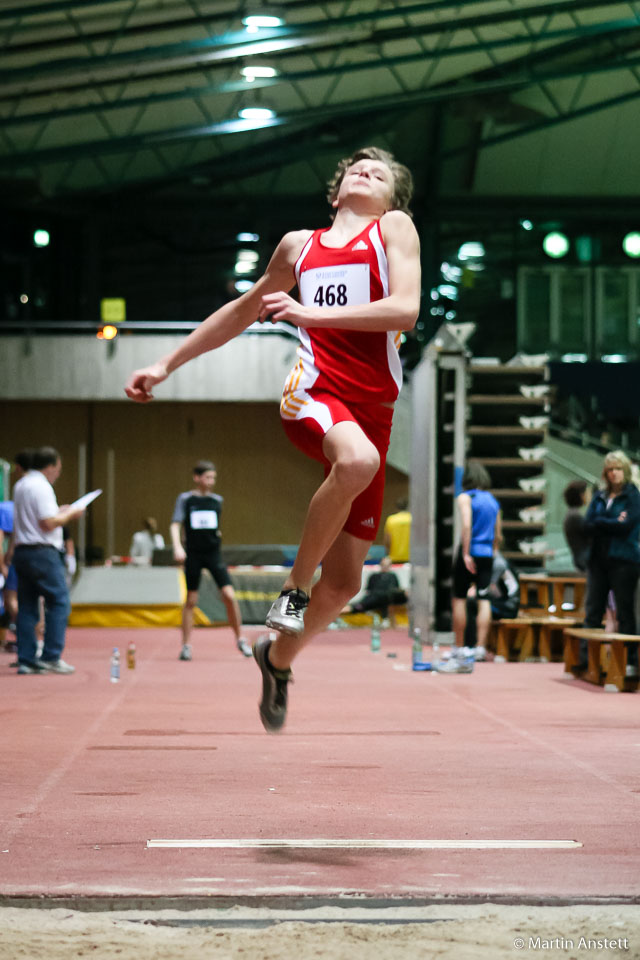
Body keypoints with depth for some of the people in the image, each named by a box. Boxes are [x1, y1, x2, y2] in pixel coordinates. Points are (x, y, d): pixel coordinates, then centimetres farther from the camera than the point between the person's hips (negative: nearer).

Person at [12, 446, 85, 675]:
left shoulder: (20, 486, 16)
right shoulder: (41, 487, -12)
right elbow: (49, 523, -19)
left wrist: (59, 512, 19)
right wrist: (69, 514, -3)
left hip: (22, 551, 9)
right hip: (42, 552, -9)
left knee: (27, 606, 8)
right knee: (59, 601, -4)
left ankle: (26, 660, 7)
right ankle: (51, 656, -8)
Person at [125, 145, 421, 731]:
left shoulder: (394, 228, 13)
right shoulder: (299, 245, 21)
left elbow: (405, 310, -4)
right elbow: (244, 311, 33)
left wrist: (310, 314, -14)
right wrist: (168, 364, 32)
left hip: (372, 407, 1)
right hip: (312, 390, -1)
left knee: (344, 582, 2)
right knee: (356, 459, -39)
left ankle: (279, 657, 30)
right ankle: (293, 585, -20)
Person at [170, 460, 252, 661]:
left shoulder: (217, 500, 9)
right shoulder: (185, 499, -1)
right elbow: (175, 524, -8)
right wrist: (177, 546, -20)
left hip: (213, 553, 2)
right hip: (193, 554, -2)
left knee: (229, 595, -10)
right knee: (190, 600, 2)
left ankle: (240, 639, 4)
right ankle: (186, 646, 10)